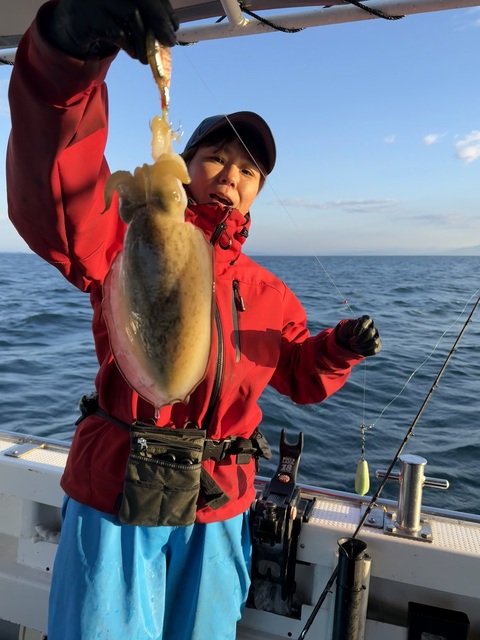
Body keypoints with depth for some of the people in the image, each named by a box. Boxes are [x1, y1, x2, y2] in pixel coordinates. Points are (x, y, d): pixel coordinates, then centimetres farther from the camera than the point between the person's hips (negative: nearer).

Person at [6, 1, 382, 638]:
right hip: (113, 496, -3)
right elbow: (56, 202, -28)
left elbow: (302, 378, 15)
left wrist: (340, 347, -8)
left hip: (219, 511, 4)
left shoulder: (270, 293, 7)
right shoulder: (133, 236, -6)